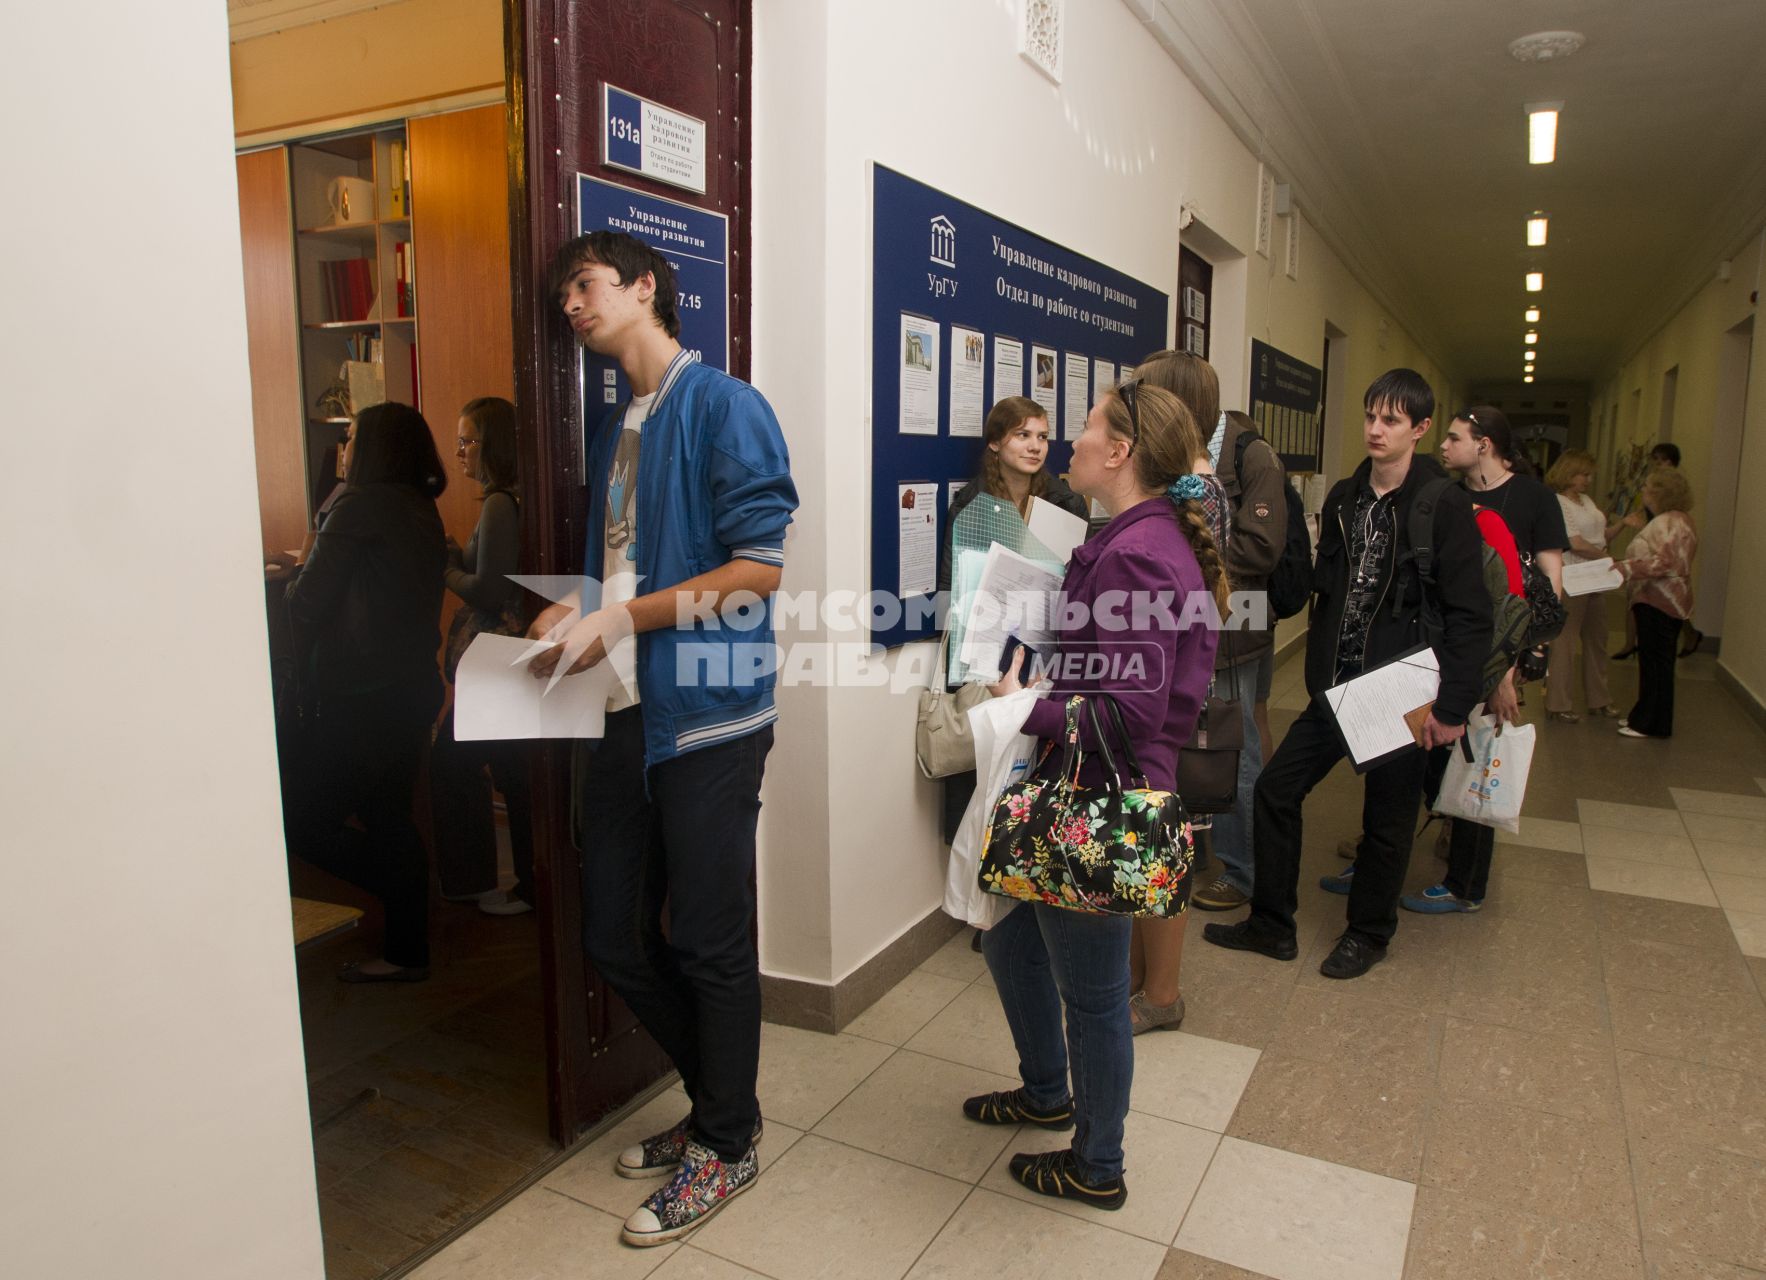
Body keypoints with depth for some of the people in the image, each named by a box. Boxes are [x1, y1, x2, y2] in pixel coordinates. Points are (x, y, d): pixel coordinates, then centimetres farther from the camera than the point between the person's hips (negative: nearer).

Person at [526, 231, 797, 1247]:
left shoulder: (726, 408, -7)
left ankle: (728, 1144, 27)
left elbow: (758, 567, -15)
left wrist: (620, 620, -18)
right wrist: (572, 615, 3)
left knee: (710, 944, 5)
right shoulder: (615, 431, 18)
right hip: (624, 711, 8)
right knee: (618, 937, 14)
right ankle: (720, 1102, 36)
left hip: (707, 714, -8)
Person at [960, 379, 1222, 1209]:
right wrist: (1032, 663, 4)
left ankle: (1097, 1168, 32)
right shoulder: (1136, 537, 10)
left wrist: (1024, 706, -19)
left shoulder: (1134, 554, -23)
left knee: (1091, 991, 9)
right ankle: (1047, 1093, 47)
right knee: (1009, 936, 25)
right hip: (1077, 797, 11)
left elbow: (1132, 713, -28)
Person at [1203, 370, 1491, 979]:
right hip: (1336, 686, 6)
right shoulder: (1344, 498, 7)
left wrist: (1451, 707, -17)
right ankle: (1271, 924, 21)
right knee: (1275, 788, 6)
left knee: (1386, 820, 9)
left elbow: (1470, 616, -13)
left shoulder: (1444, 506, -11)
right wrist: (1319, 672, 6)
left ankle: (1368, 933, 32)